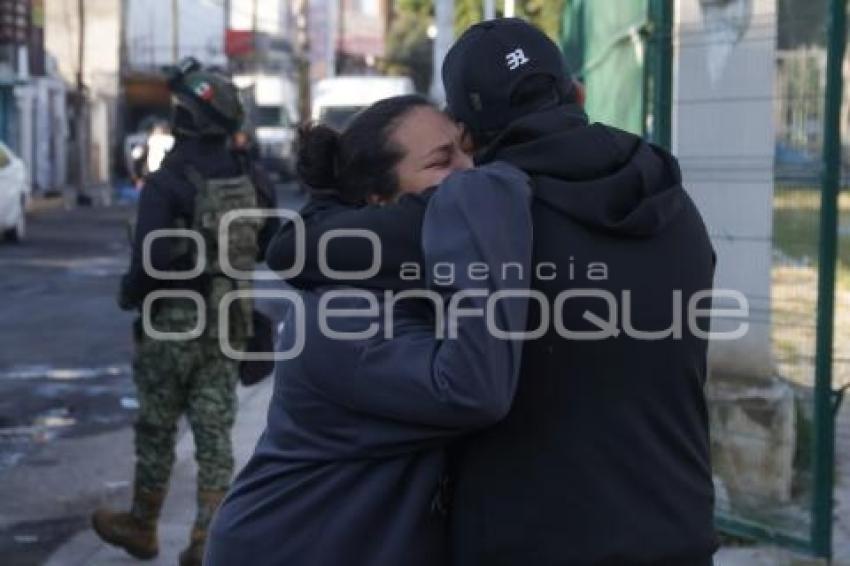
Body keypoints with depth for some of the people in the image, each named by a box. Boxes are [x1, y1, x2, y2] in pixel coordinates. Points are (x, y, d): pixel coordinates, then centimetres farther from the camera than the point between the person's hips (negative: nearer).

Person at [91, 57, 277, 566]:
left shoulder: (167, 184, -17)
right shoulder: (249, 178, 1)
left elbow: (152, 257, -23)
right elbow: (272, 245, 9)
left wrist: (129, 296, -5)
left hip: (174, 319, -5)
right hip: (228, 320, 5)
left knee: (157, 430, 11)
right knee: (215, 432, 7)